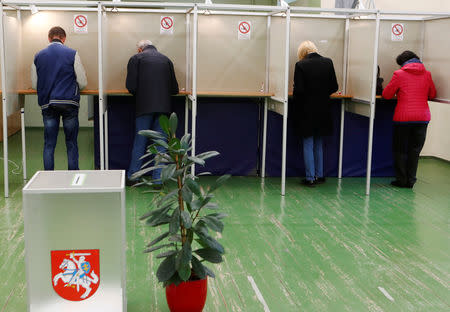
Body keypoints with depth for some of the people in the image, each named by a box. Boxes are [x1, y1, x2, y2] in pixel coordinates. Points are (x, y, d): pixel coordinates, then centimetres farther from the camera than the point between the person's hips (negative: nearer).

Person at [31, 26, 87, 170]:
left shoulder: (38, 56, 7)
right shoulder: (72, 54, -1)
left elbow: (34, 84, 11)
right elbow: (83, 83, -2)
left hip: (47, 103, 2)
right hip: (69, 102, -2)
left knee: (49, 144, 7)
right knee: (71, 143, 7)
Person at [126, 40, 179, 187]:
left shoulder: (136, 59, 3)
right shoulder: (166, 59, 13)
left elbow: (131, 85, -6)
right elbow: (174, 89, 9)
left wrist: (139, 95, 13)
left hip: (144, 106, -2)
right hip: (164, 106, 2)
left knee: (139, 142, 8)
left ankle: (132, 176, 16)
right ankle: (158, 180, 8)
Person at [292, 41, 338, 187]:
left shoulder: (301, 65, -14)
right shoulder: (328, 62, -1)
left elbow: (298, 90, -16)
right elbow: (334, 87, 1)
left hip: (307, 111, -4)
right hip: (323, 110, 4)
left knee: (308, 145, 6)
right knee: (319, 144, 18)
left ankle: (310, 178, 8)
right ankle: (319, 175, 23)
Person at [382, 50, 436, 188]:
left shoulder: (399, 74, -4)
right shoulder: (427, 74, 7)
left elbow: (386, 95, 1)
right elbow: (432, 95, 17)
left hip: (403, 118, -3)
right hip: (422, 118, 3)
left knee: (400, 150, 9)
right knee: (415, 150, 10)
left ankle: (401, 179, 11)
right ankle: (410, 181, 12)